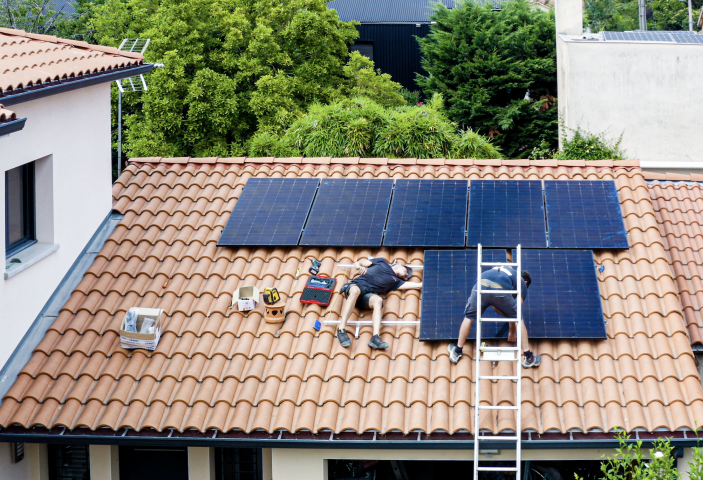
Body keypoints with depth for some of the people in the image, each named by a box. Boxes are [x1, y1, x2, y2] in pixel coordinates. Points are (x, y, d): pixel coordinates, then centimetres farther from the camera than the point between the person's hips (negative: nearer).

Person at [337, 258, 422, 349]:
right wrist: (360, 267, 1)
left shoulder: (395, 281, 29)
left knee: (378, 300, -33)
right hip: (356, 285, -2)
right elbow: (357, 264, 21)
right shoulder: (382, 262, 26)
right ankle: (341, 330, -42)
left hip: (368, 294, 3)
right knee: (355, 291, -39)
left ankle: (376, 337, -49)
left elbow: (418, 285, 26)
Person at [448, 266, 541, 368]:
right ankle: (529, 357, 20)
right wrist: (512, 332, 43)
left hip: (481, 286, 3)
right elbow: (515, 312, 30)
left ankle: (457, 352, 30)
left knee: (469, 317, 28)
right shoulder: (522, 284, 30)